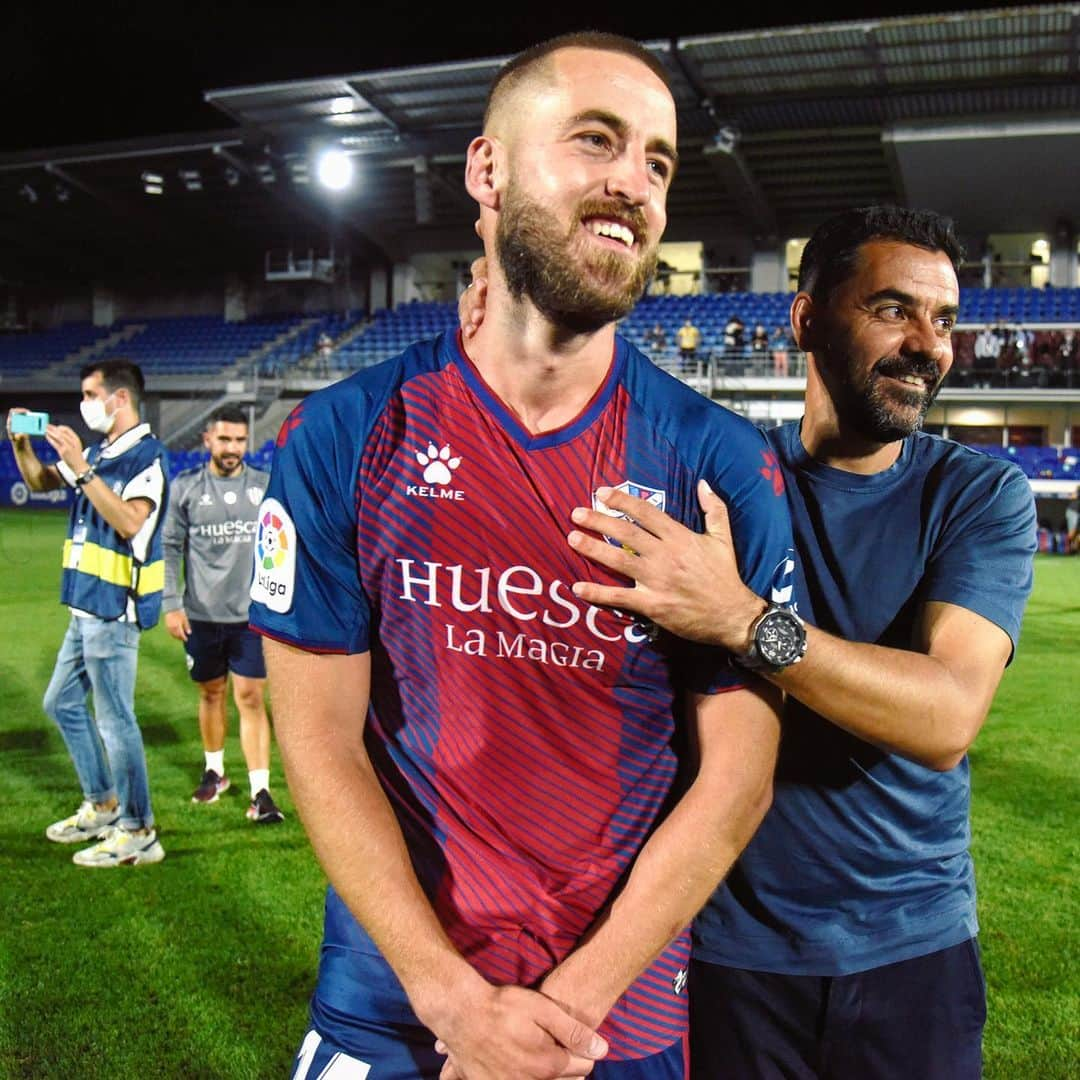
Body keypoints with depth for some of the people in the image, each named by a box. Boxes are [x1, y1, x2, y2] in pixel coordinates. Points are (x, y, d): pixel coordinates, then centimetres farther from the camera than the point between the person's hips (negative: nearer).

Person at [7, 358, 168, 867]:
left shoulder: (145, 455, -15)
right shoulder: (97, 453, 11)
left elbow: (130, 522, -29)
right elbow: (40, 482, 24)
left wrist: (81, 470, -29)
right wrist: (21, 443, 6)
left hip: (115, 610, -10)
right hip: (86, 604, 10)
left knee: (114, 719, -4)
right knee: (62, 702, 20)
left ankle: (138, 834, 7)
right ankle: (101, 806, 33)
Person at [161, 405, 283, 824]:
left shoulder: (266, 487, 2)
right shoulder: (185, 487, 0)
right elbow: (170, 548, 2)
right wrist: (171, 604, -4)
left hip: (253, 615, -1)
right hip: (201, 615, 1)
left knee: (251, 698, -3)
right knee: (211, 694, 15)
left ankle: (260, 791, -1)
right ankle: (214, 771, 35)